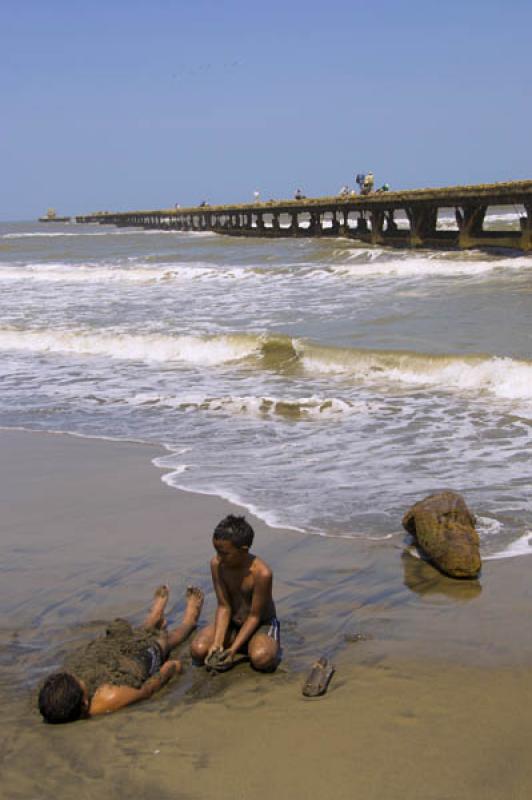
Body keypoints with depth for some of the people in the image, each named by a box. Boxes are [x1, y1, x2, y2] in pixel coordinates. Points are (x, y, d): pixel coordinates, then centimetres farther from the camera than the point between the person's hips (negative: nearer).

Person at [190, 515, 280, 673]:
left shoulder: (261, 573, -30)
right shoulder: (217, 564, -16)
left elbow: (254, 616, -22)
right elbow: (224, 607, -12)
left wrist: (233, 649, -28)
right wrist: (217, 643, -24)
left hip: (261, 624, -4)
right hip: (232, 623, 4)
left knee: (261, 658, -35)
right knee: (198, 650, -22)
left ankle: (273, 643, 2)